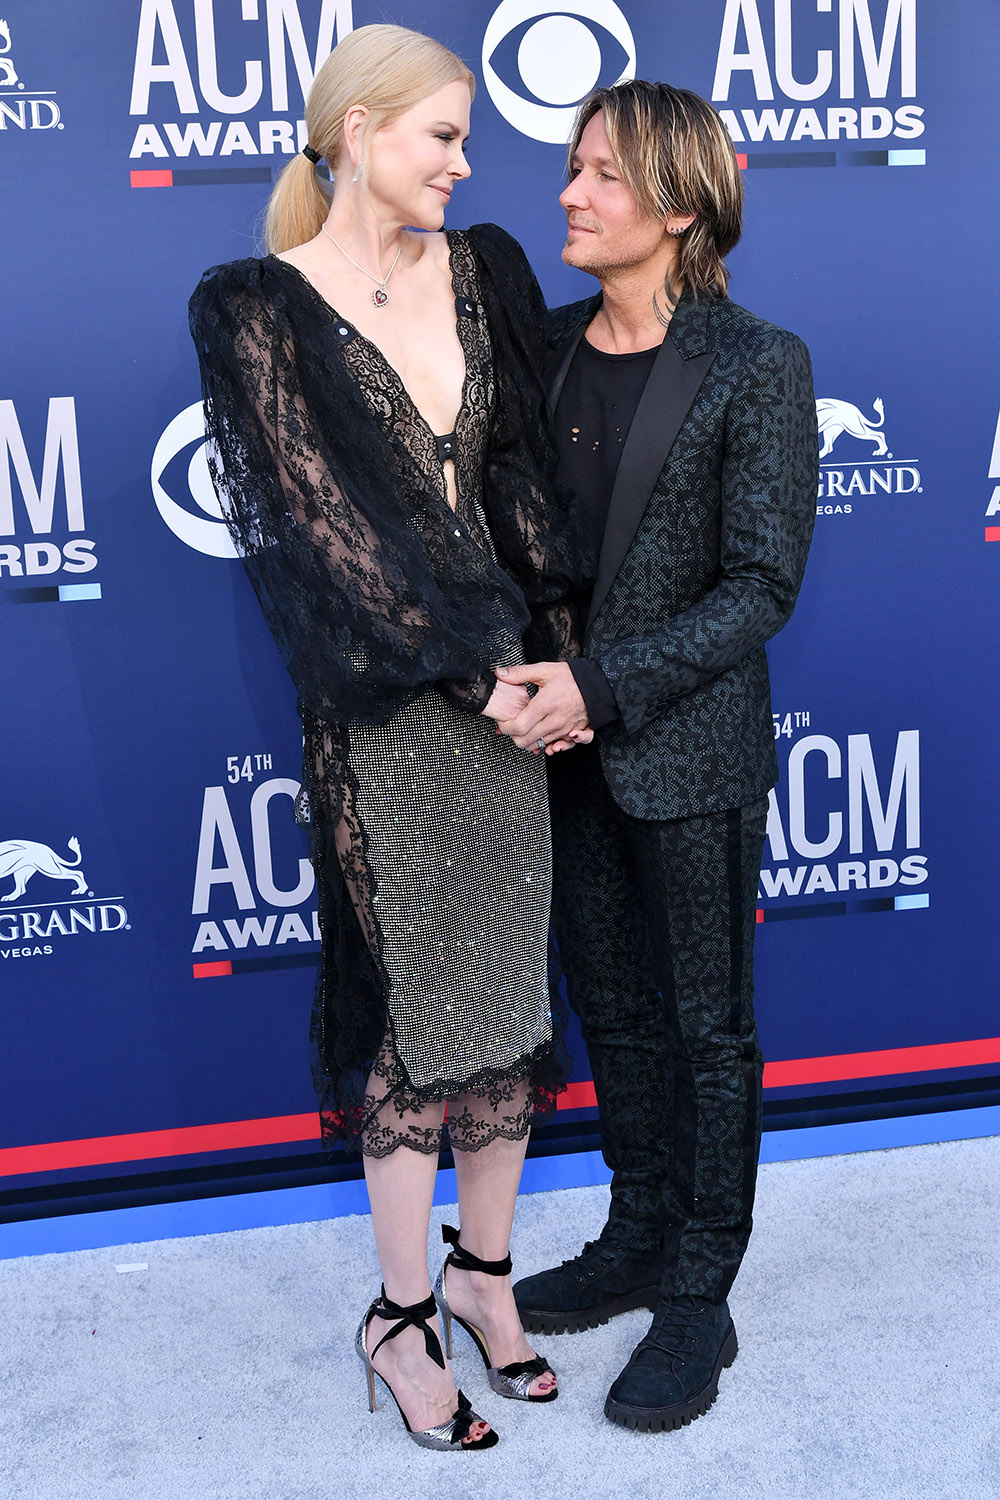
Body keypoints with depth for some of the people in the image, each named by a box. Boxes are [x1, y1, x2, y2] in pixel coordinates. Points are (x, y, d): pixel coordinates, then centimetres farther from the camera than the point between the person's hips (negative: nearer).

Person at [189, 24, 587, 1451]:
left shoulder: (484, 270, 10)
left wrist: (557, 644, -1)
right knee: (411, 997, 4)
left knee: (509, 982, 11)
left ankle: (483, 1266, 31)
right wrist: (469, 670, -12)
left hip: (505, 674, 5)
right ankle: (401, 1316, 23)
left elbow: (525, 470, 8)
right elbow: (320, 520, -11)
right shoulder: (258, 308, -5)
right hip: (381, 703, -5)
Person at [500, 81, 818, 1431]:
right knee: (613, 1013, 18)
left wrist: (602, 685, -22)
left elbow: (761, 588, -15)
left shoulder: (758, 368, -11)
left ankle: (700, 1298, 27)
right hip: (567, 749, 6)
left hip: (692, 756, -5)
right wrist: (526, 670, -7)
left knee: (708, 1029, 10)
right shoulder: (548, 346, 5)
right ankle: (637, 1242, 38)